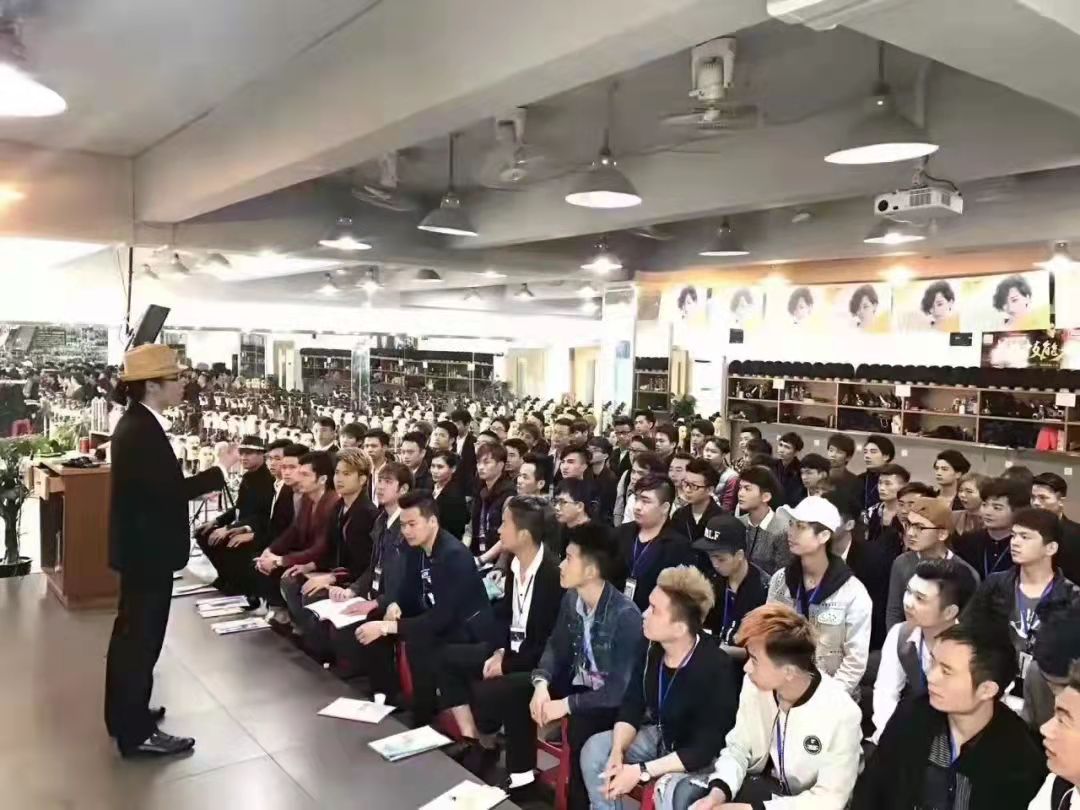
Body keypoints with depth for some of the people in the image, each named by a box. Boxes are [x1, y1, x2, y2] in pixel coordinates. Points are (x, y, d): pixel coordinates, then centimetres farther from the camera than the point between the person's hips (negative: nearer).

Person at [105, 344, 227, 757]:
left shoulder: (137, 423, 9)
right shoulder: (142, 431, -23)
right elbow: (169, 489, -26)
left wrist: (197, 481, 9)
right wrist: (219, 471, -19)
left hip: (139, 545, 11)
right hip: (148, 549, -11)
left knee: (131, 631, 20)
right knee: (142, 637, 0)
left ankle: (124, 714, 35)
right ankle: (136, 733, 11)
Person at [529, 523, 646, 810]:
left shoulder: (626, 616, -26)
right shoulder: (571, 599, -4)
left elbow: (621, 690, -26)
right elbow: (556, 646, 6)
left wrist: (566, 705, -27)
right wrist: (542, 683, -15)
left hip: (612, 701, -6)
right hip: (578, 684, 7)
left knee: (580, 728, -33)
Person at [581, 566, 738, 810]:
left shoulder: (715, 668, -32)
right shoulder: (652, 650, -12)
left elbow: (705, 749, -29)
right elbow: (631, 708, -2)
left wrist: (642, 771, -30)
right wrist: (618, 752, -21)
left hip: (702, 758, -6)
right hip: (661, 737, 7)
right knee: (594, 750, -8)